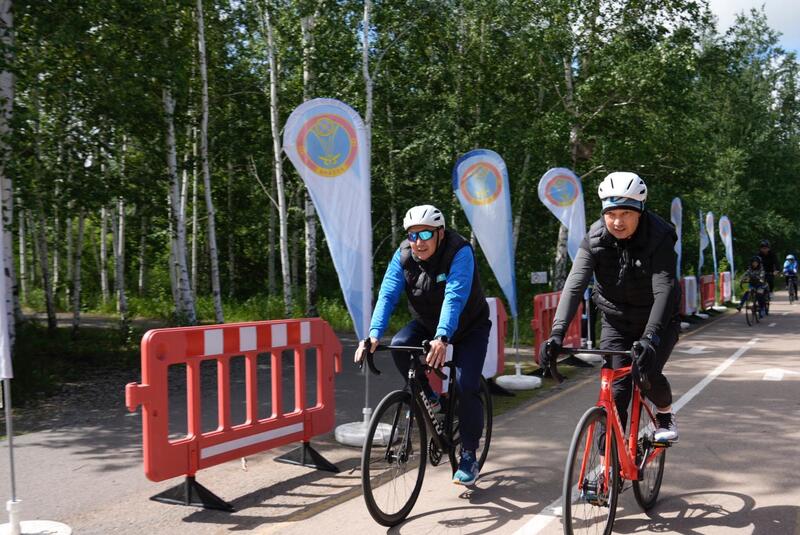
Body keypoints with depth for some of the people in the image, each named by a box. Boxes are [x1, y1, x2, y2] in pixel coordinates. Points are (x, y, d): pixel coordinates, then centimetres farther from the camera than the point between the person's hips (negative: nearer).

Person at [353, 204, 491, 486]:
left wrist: (441, 338, -56)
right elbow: (387, 295, -24)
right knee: (399, 345, -25)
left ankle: (469, 457, 1)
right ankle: (429, 397, -1)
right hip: (427, 323, 4)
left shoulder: (460, 252, -29)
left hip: (469, 328, -4)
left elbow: (455, 298, -41)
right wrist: (374, 334, -40)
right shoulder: (403, 255, -16)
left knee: (467, 387, -16)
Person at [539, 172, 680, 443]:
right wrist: (556, 333, -38)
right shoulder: (595, 239, -17)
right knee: (615, 392, -7)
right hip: (616, 321, 2)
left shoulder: (660, 237, -23)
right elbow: (574, 285, -26)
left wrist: (650, 337, -47)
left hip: (658, 321, -2)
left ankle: (665, 414, 13)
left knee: (648, 374, -22)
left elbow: (663, 289, -33)